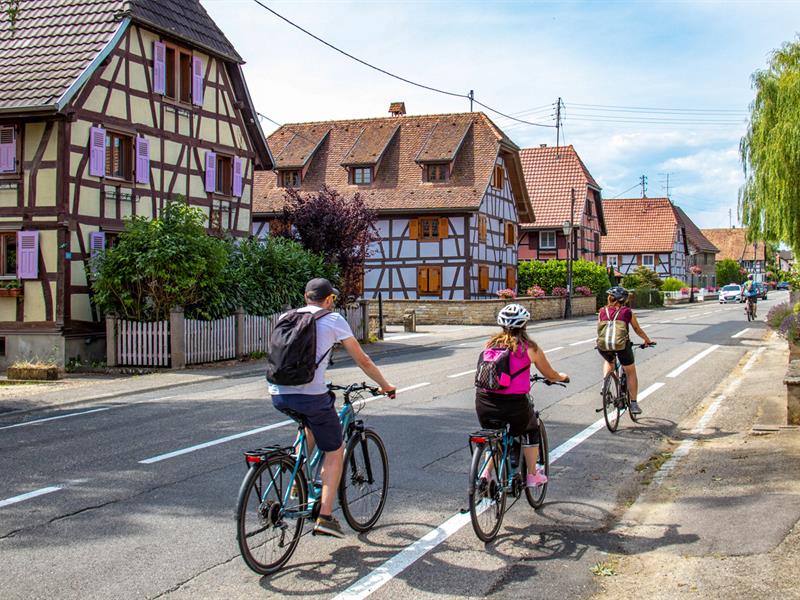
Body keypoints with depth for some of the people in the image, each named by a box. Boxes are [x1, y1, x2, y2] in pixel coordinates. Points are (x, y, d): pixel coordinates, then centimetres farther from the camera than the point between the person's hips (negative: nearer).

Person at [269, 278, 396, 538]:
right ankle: (325, 517, 4)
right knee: (334, 450, 12)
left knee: (310, 424, 36)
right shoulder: (334, 320, 4)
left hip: (279, 395, 5)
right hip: (311, 395, -5)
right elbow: (363, 361, 9)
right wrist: (385, 386, 24)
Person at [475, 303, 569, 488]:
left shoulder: (491, 344, 10)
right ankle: (532, 475, 33)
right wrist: (563, 376, 37)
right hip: (514, 403, -3)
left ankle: (486, 473, 22)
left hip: (484, 402, 3)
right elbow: (550, 376, 14)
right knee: (531, 430, 28)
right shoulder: (529, 347, 2)